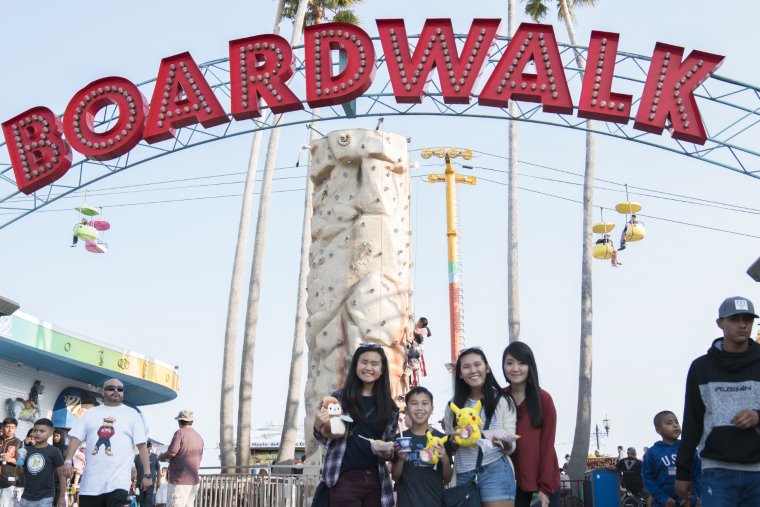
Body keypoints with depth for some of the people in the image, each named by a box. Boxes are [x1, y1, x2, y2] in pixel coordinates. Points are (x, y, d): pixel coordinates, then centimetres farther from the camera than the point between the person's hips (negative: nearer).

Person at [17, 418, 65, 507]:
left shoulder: (54, 451, -7)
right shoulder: (27, 451, 7)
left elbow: (62, 475, -5)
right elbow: (22, 472, 16)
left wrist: (62, 496, -7)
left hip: (45, 498, -5)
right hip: (26, 497, 5)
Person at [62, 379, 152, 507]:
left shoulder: (132, 414, 6)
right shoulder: (91, 413, 14)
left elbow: (141, 445, 2)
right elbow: (76, 437, 9)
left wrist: (147, 474, -3)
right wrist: (68, 461, -7)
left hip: (118, 480, -3)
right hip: (91, 481, 3)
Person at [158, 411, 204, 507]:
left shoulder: (180, 433, -8)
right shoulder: (199, 436, 14)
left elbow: (172, 452, -17)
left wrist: (162, 456, 4)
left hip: (180, 479, -7)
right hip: (194, 479, 7)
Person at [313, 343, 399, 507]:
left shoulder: (389, 407, 8)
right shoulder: (339, 398, 1)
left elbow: (391, 446, 14)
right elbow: (326, 437, 4)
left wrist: (387, 453, -8)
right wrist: (318, 426, -17)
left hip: (376, 480, 3)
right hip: (345, 479, -3)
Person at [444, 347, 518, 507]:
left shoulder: (503, 401, 0)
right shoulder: (453, 406, 9)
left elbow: (510, 448, 0)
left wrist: (506, 444, -23)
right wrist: (454, 440, -8)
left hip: (495, 471, -3)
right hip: (463, 475, 3)